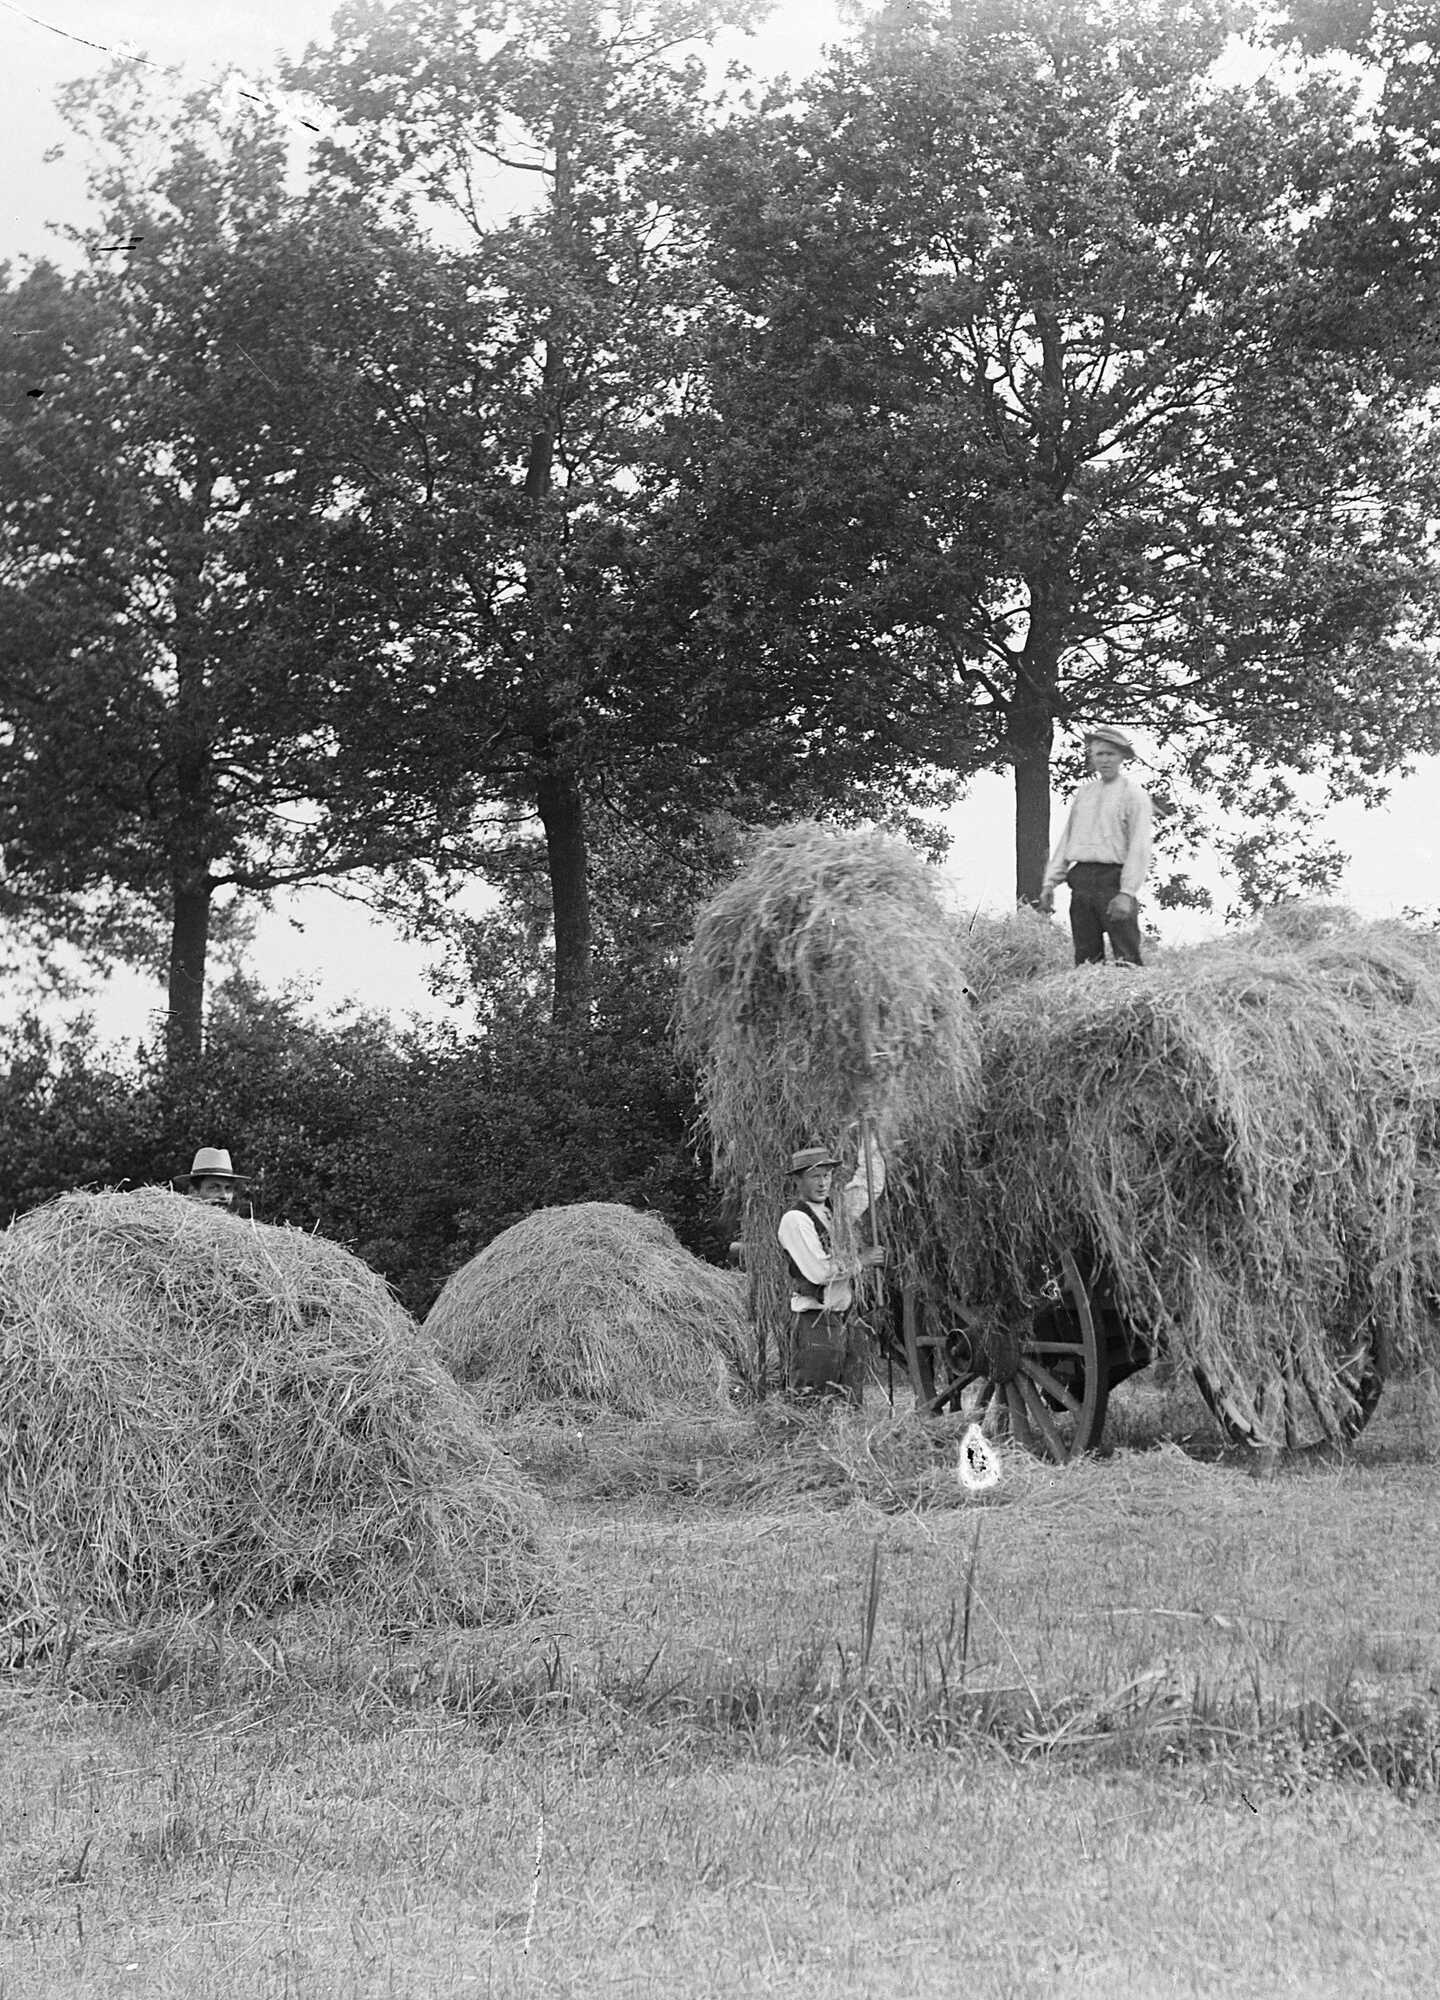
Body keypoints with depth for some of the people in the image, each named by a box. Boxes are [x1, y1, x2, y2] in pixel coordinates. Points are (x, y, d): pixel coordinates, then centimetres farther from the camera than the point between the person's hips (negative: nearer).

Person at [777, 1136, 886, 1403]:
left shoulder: (834, 1208, 11)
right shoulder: (795, 1219, -11)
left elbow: (870, 1186, 22)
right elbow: (819, 1271, -18)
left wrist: (869, 1141, 14)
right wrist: (861, 1261, -7)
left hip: (845, 1319, 8)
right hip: (815, 1322, -8)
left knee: (849, 1402, 6)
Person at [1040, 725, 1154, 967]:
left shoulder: (1134, 793, 1)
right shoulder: (1083, 793, 18)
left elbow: (1139, 847, -7)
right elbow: (1065, 840, 20)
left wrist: (1127, 892, -16)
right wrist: (1050, 882, 10)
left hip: (1113, 879, -5)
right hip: (1081, 881, 5)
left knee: (1126, 957, -10)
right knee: (1085, 955, 4)